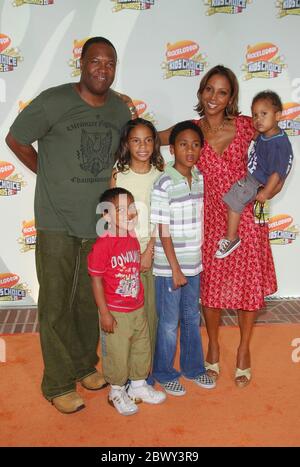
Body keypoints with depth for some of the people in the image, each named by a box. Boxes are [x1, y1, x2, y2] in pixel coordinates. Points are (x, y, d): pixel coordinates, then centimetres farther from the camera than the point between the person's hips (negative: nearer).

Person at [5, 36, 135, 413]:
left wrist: (106, 181, 7)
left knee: (90, 301, 16)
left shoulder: (121, 110, 3)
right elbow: (16, 140, 0)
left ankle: (86, 365, 36)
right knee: (56, 305, 4)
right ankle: (58, 384, 20)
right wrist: (50, 177, 2)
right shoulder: (53, 101, -12)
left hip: (99, 222, 4)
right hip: (57, 223, -4)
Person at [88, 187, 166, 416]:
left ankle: (139, 386, 40)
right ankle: (117, 392, 30)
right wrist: (104, 313, -17)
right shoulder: (103, 244, -20)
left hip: (138, 309, 7)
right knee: (117, 354, 7)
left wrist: (141, 302, 15)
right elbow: (97, 280, -17)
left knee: (142, 349, 19)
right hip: (116, 313, -7)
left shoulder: (133, 239, 3)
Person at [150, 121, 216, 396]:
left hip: (193, 264, 6)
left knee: (192, 318, 19)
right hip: (169, 267, -6)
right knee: (169, 323, 8)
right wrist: (175, 269, -14)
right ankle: (164, 373, 27)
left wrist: (195, 259, 10)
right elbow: (164, 231, -15)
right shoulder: (164, 184, -16)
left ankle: (193, 368, 36)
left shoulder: (199, 178, 3)